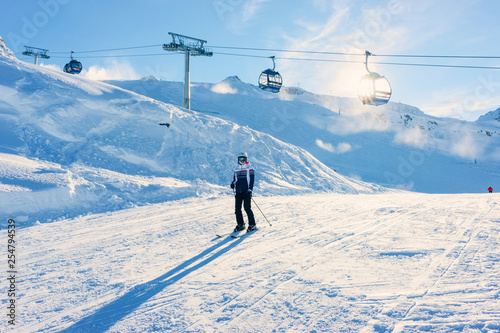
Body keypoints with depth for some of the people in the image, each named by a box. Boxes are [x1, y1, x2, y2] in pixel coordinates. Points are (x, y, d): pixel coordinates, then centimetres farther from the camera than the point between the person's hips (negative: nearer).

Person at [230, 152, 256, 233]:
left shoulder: (249, 168, 2)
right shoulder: (236, 169, 16)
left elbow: (251, 179, -4)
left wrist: (250, 189, -13)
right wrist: (233, 184, 0)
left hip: (246, 191, -5)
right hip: (238, 191, 5)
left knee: (247, 208, -9)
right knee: (237, 208, 3)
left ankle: (252, 225, 1)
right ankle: (240, 224, 15)